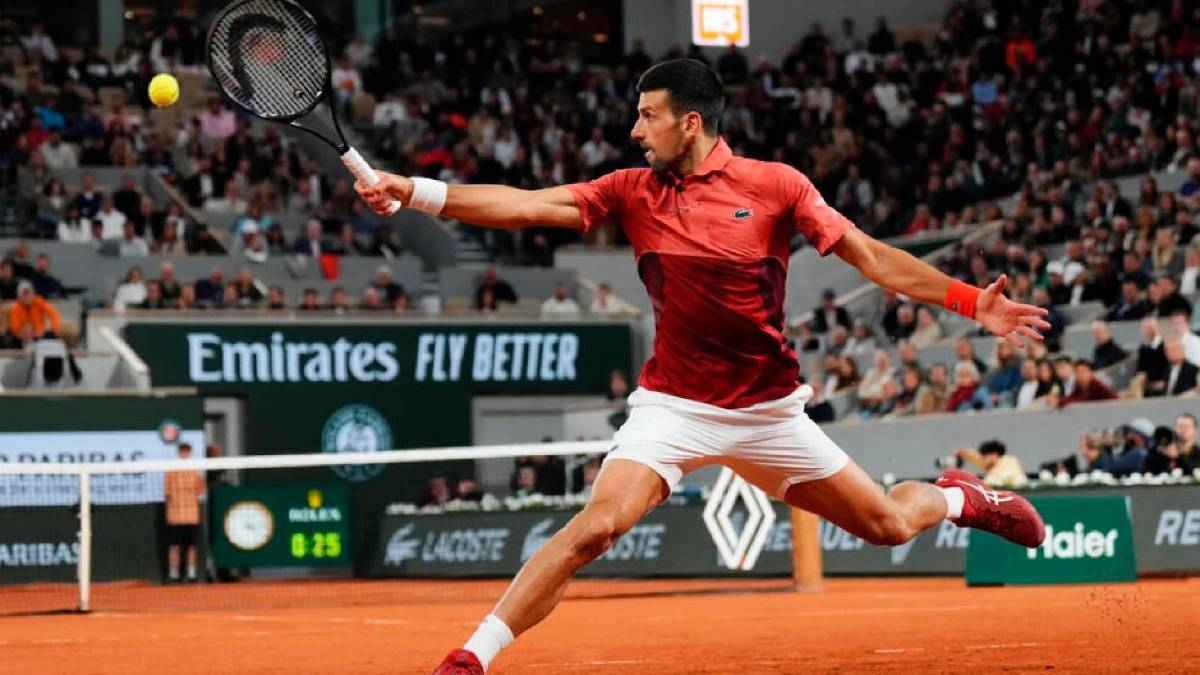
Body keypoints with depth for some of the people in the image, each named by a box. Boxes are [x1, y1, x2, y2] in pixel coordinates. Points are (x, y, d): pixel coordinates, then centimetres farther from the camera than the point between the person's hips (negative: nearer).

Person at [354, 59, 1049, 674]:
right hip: (673, 406, 0)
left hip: (768, 411, 0)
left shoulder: (776, 184, -6)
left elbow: (872, 257, -4)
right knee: (596, 525, -22)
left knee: (886, 526, 8)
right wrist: (413, 191, -20)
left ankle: (958, 498, 44)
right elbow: (527, 205, -9)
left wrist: (971, 301, -12)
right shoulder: (632, 192, -1)